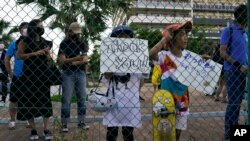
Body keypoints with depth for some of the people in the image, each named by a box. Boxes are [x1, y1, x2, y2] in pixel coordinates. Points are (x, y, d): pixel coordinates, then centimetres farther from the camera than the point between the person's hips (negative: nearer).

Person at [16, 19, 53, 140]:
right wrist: (34, 53, -19)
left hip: (42, 75, 3)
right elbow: (19, 55, -14)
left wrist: (48, 55, -8)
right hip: (28, 75, -3)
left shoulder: (45, 42, 11)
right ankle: (33, 130, 12)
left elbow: (49, 62, 13)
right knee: (29, 102, 1)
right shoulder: (25, 42, 0)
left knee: (45, 101, -2)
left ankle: (46, 129, 5)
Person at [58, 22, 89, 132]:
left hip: (81, 73, 4)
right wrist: (75, 59, -24)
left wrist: (72, 63, -13)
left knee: (82, 98, 6)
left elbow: (85, 60, 2)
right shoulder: (64, 44, -1)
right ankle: (64, 123, 4)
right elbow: (61, 60, -11)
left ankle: (81, 121, 16)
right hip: (68, 74, -4)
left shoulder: (82, 44, 11)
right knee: (66, 99, -3)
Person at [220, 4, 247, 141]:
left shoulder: (245, 33, 15)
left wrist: (246, 67, 5)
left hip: (243, 72, 7)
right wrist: (239, 66, -17)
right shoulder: (228, 31, -7)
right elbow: (223, 53, -13)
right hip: (232, 71, -7)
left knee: (238, 101, 12)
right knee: (234, 102, -7)